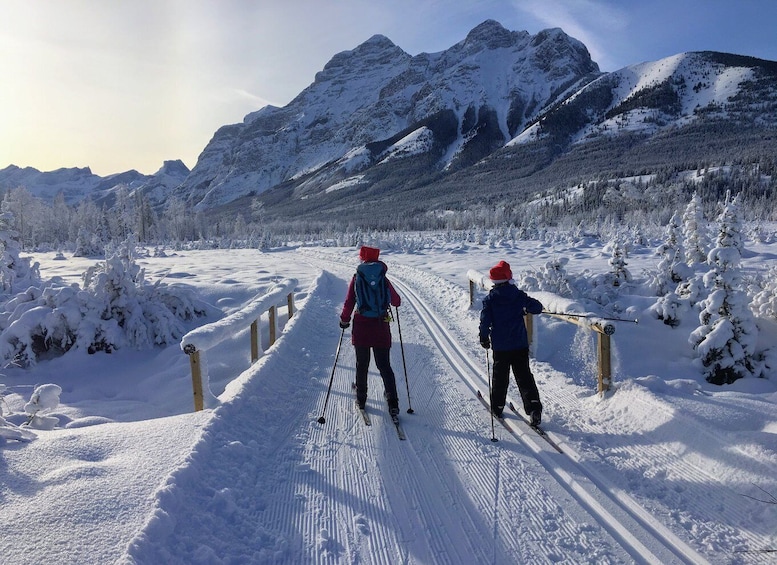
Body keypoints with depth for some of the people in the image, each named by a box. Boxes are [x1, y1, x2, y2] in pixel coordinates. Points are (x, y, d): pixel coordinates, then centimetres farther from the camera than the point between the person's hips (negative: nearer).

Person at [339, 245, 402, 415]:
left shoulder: (357, 278, -4)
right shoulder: (383, 279, -2)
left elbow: (349, 303, -6)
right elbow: (396, 301, 7)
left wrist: (344, 319, 9)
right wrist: (396, 300, 30)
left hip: (361, 327, 0)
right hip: (381, 327, 0)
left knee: (362, 365, 16)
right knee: (384, 365, 7)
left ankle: (361, 399, 27)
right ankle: (392, 403, 2)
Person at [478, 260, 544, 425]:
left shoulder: (490, 299, -7)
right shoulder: (519, 295, -4)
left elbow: (485, 320, -10)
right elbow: (537, 307, 3)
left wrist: (484, 338, 4)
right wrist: (526, 306, 23)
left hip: (500, 346, 0)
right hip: (520, 344, 1)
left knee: (500, 376, 14)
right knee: (524, 376, 6)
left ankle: (497, 407, 24)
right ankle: (533, 405, -8)